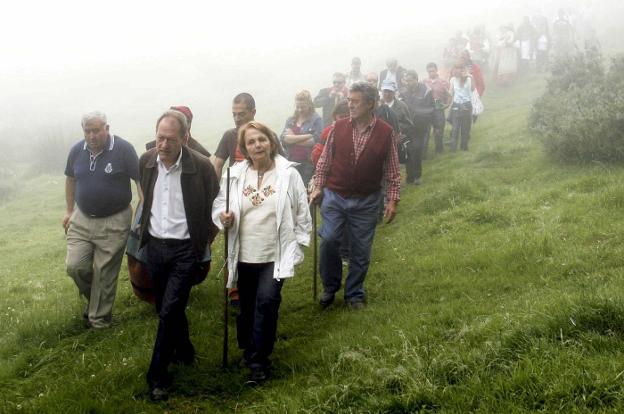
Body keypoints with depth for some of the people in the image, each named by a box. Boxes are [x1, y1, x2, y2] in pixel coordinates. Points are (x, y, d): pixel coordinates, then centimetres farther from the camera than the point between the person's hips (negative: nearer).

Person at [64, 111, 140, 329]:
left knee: (104, 274, 2)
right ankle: (93, 298, 29)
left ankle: (99, 319, 18)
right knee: (74, 266, 0)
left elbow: (140, 180, -12)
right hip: (82, 219, 4)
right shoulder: (77, 150, 0)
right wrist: (69, 211, 18)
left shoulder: (123, 149, -14)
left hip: (114, 222, -4)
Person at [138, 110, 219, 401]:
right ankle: (183, 351, 40)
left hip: (185, 249, -5)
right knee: (166, 308, 17)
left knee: (169, 311, -7)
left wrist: (204, 244, 2)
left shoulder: (201, 166, -17)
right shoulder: (146, 162, -4)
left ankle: (157, 375, 4)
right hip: (155, 246, 5)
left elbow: (214, 208, -3)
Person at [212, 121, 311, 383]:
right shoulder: (234, 175, -1)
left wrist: (296, 248, -2)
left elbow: (301, 214, 0)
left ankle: (258, 360, -4)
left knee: (266, 301, -16)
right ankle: (248, 349, 36)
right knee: (247, 307, 13)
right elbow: (219, 206, 8)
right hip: (244, 255, 3)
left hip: (276, 255, -3)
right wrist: (223, 218, -14)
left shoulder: (288, 174, -6)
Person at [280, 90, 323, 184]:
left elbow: (315, 140, -12)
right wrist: (307, 136, -11)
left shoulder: (316, 120, 1)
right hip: (292, 162, 4)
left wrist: (293, 139, -4)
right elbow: (283, 138, -2)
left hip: (308, 163, -4)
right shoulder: (290, 120, 14)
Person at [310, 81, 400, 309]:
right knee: (329, 240, -10)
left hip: (366, 201, 0)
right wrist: (318, 187, 2)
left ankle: (354, 294, 25)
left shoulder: (386, 132, -6)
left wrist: (392, 199, -2)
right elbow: (325, 160, 6)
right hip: (335, 196, 0)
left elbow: (392, 171, 1)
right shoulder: (339, 127, -4)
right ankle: (330, 286, 14)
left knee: (361, 250, 7)